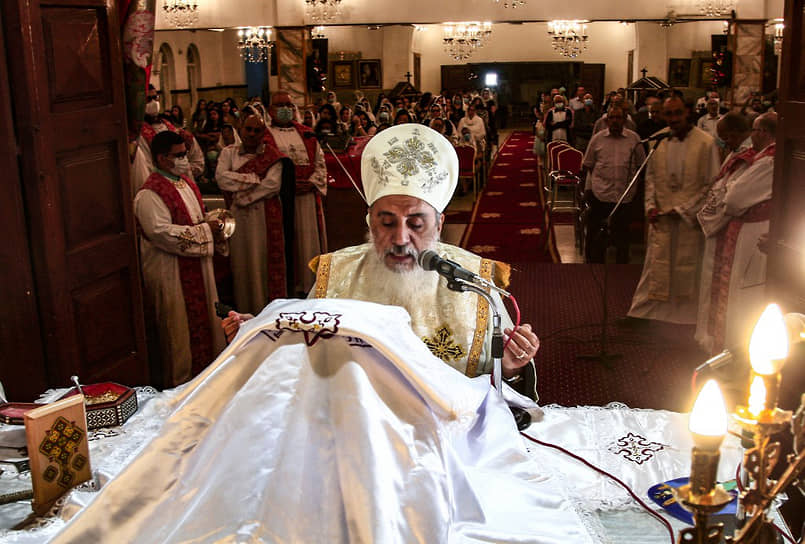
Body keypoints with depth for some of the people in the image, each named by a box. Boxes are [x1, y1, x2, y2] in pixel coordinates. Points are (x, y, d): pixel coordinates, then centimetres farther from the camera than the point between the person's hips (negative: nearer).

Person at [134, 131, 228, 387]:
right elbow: (161, 232, -26)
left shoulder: (186, 182, 12)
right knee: (179, 328, 1)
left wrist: (212, 224, 0)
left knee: (203, 320, 17)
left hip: (197, 267, 9)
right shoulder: (150, 194, -18)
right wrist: (204, 230, -22)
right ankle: (180, 382, 14)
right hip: (171, 273, -9)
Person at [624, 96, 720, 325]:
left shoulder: (706, 143, -9)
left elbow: (711, 185, -8)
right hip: (661, 218, 3)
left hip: (690, 219, -3)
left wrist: (683, 209, -12)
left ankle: (686, 316, 19)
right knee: (655, 266, 9)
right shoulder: (660, 141, 4)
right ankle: (643, 311, 19)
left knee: (688, 269, 6)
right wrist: (651, 206, -1)